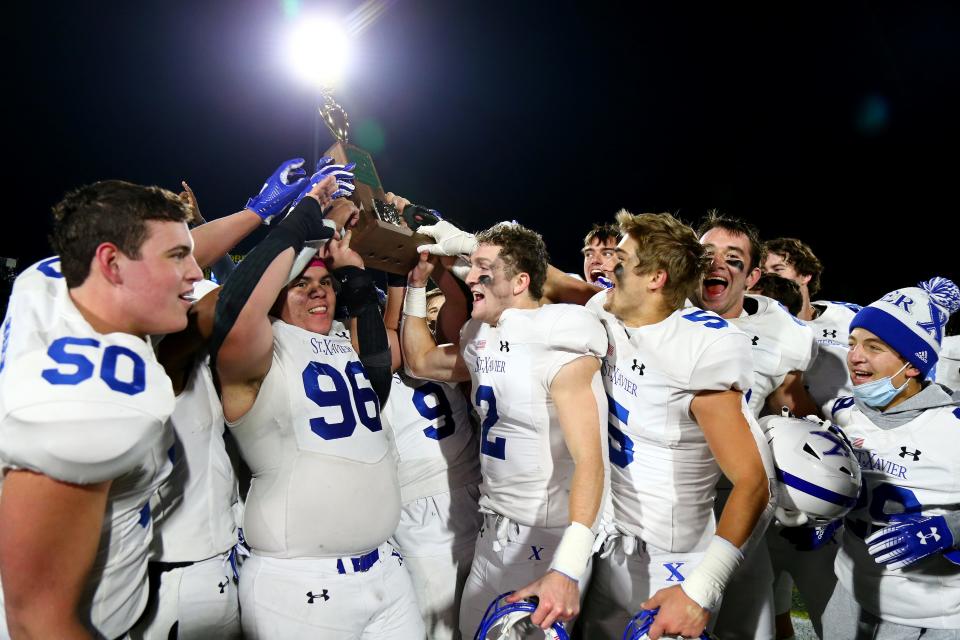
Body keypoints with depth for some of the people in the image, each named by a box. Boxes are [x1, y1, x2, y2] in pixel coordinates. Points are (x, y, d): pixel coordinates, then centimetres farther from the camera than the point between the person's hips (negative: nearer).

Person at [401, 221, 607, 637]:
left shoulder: (558, 348, -21)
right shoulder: (481, 341, 4)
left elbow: (588, 460, -26)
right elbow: (419, 361, 18)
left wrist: (567, 569, -36)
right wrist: (418, 282, 8)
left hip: (547, 536, -7)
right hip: (495, 526, 8)